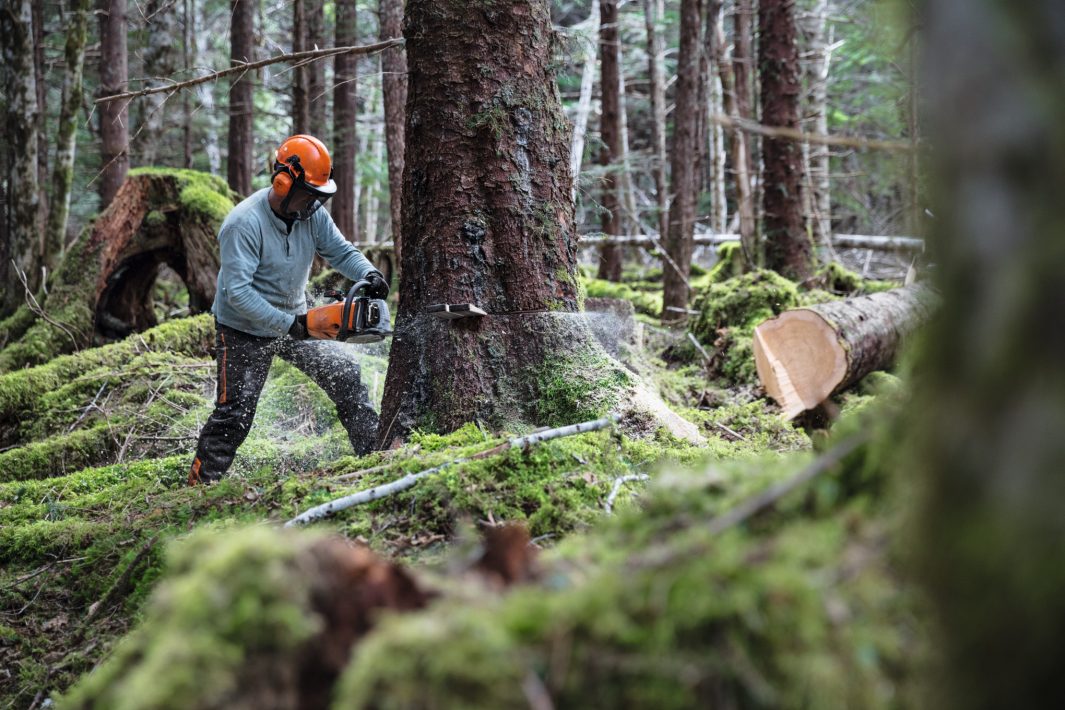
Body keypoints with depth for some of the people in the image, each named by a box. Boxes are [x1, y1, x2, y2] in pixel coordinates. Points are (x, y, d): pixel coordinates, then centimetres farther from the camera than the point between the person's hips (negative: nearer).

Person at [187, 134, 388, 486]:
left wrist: (370, 274, -23)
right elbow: (237, 292, -33)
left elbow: (341, 251, -1)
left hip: (294, 320, 6)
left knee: (346, 375, 4)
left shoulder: (312, 213, -8)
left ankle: (374, 452, 14)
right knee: (233, 416, -5)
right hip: (245, 331, -6)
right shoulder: (244, 223, -28)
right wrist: (288, 324, -36)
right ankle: (200, 484, 7)